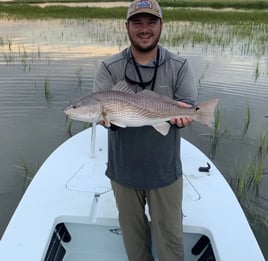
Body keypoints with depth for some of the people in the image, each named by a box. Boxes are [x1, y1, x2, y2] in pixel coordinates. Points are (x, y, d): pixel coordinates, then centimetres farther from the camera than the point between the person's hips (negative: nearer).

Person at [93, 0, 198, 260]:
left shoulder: (179, 66, -3)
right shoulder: (109, 67, -4)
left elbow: (188, 109, -8)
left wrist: (178, 113, -32)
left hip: (165, 171, 0)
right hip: (123, 170, 1)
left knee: (170, 235, 13)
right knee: (132, 231, 21)